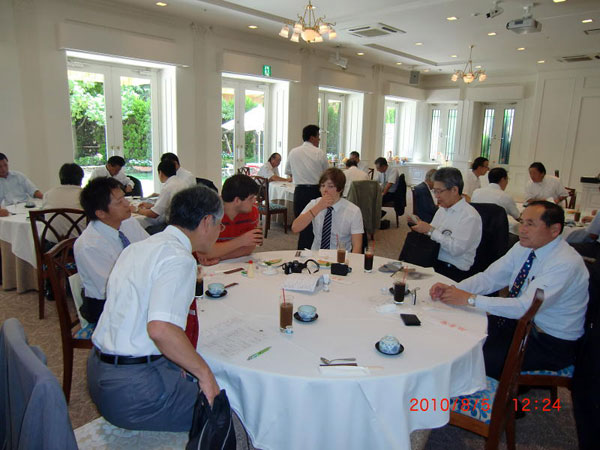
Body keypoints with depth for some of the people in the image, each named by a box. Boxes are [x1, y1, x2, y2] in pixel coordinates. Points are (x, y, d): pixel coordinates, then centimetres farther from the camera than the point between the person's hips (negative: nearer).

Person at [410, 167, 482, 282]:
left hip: (454, 270, -6)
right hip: (433, 261, 7)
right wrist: (422, 227, -1)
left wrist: (430, 230, -16)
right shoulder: (442, 209, 13)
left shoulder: (470, 216, -11)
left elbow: (456, 248, -20)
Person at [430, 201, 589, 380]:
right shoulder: (524, 247, -1)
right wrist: (452, 289, -20)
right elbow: (489, 278, -3)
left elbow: (526, 306, -33)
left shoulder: (566, 263, -25)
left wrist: (470, 299, -34)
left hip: (551, 343, -7)